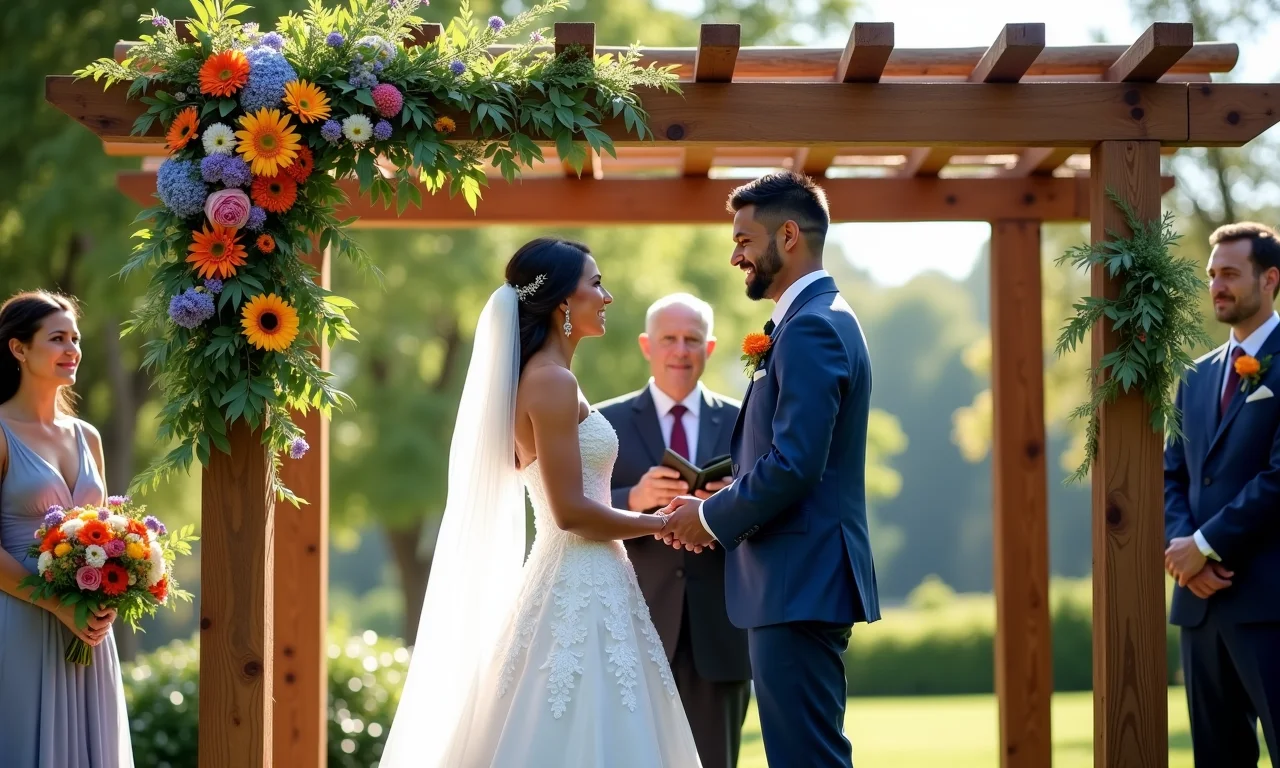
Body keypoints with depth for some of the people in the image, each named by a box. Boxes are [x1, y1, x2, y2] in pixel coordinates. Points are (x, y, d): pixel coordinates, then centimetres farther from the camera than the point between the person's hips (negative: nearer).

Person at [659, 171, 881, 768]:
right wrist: (720, 511, 9)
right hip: (804, 583, 11)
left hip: (800, 585, -11)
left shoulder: (812, 327, -15)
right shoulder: (820, 319, 18)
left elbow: (794, 466, -23)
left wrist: (713, 518, -9)